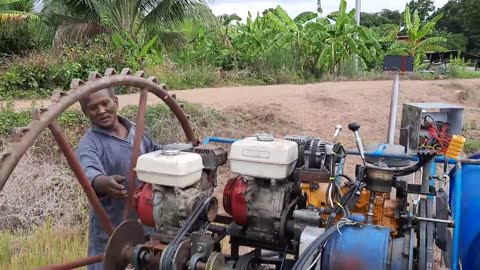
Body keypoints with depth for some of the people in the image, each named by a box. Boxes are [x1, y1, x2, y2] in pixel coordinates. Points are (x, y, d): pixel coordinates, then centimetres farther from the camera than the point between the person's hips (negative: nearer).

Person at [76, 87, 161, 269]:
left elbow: (155, 153, 21)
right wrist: (103, 182, -57)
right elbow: (90, 173, -36)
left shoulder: (135, 130, 4)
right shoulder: (89, 143, -16)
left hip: (145, 221, 6)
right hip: (110, 230, -6)